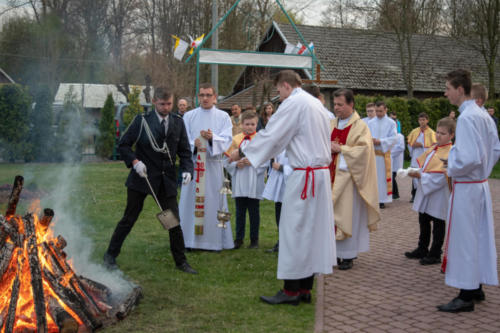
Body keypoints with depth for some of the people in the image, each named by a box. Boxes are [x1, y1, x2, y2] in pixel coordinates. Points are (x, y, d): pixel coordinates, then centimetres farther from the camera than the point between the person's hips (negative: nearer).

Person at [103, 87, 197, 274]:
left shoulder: (178, 122, 5)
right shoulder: (142, 121, -5)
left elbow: (184, 150, 8)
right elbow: (123, 145, 0)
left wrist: (187, 169, -9)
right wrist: (134, 161, -15)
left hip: (167, 180, 3)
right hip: (142, 177, -3)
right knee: (129, 219, 6)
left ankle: (181, 262, 18)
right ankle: (111, 255, 22)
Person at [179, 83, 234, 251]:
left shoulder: (223, 117, 6)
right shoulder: (189, 116, 9)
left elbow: (227, 139, -5)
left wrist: (212, 138, -24)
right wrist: (194, 143, -19)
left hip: (213, 164, -1)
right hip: (193, 163, 1)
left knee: (214, 200, 0)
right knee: (190, 199, 1)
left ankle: (214, 239, 8)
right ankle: (189, 239, 9)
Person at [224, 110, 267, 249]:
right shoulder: (236, 139, 5)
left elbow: (266, 160, -6)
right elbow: (227, 160, 6)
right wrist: (236, 164, -12)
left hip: (254, 183, -2)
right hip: (239, 182, 2)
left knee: (254, 212, 6)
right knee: (240, 211, 10)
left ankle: (254, 239, 16)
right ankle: (239, 238, 20)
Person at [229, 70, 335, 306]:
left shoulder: (293, 103, -11)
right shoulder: (315, 103, 17)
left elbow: (270, 134, -10)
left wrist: (242, 152, 3)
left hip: (305, 176, -9)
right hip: (321, 170, 9)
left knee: (294, 230, -2)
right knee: (312, 229, 11)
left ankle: (291, 290, 5)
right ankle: (305, 288, 17)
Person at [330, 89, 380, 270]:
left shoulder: (360, 126, -5)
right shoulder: (332, 124, 13)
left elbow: (364, 150, -14)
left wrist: (340, 149, -15)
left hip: (348, 176, -5)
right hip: (332, 175, 6)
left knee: (347, 213, -3)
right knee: (331, 212, 5)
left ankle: (347, 255, 5)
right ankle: (333, 251, 13)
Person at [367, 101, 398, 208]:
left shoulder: (391, 123, 2)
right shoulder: (370, 123, 11)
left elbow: (394, 138, -5)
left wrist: (380, 141, -15)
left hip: (384, 154, -2)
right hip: (371, 153, 2)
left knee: (383, 176, 0)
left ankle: (382, 200, 4)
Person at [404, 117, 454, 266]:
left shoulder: (450, 153, -16)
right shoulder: (433, 149, 11)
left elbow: (441, 176, -23)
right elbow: (422, 164, 17)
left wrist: (421, 176, -25)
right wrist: (416, 173, -3)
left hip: (439, 195, -9)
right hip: (425, 193, 9)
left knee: (438, 225, 3)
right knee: (423, 222, 18)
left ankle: (435, 254, 13)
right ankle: (422, 250, 31)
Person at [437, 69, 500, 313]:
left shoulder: (466, 118, -20)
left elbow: (470, 157, -26)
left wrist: (453, 170, -10)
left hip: (465, 187, -9)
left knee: (464, 238, -1)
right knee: (479, 236, 15)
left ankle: (466, 297, 7)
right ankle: (476, 287, 27)